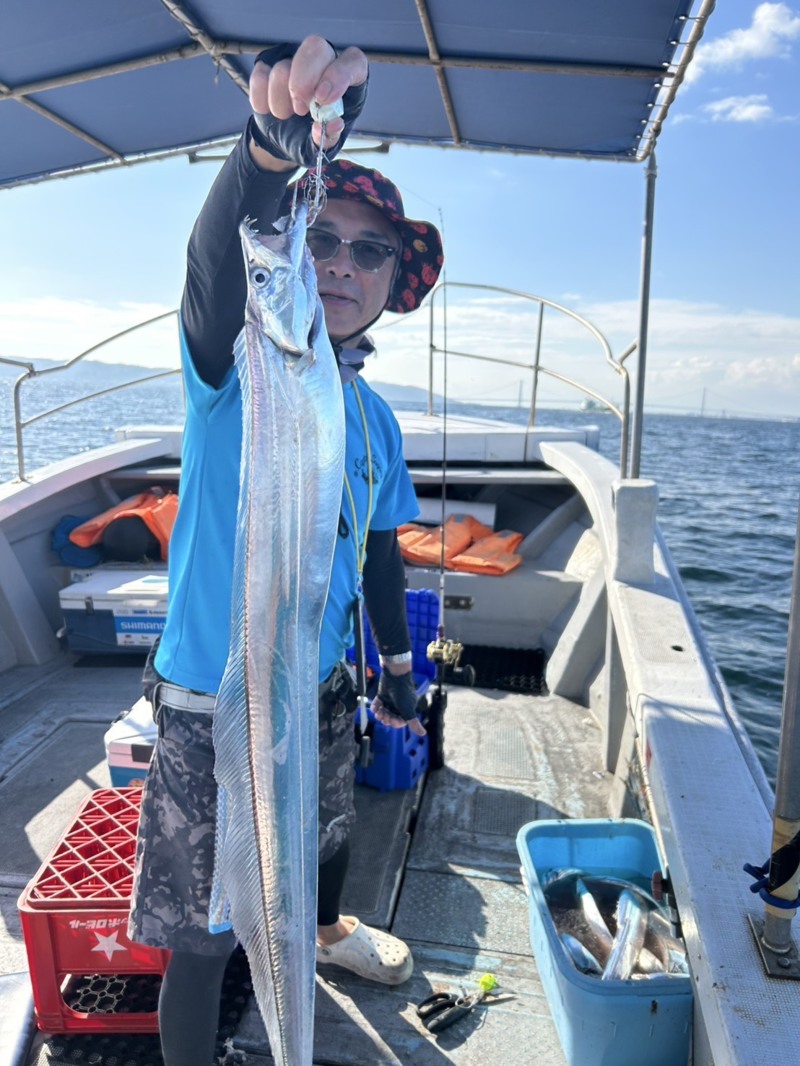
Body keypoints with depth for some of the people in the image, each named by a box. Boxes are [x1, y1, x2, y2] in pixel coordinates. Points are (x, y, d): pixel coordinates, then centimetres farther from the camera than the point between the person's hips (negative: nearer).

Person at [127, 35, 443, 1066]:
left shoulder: (373, 416, 3)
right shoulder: (236, 364, -14)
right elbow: (213, 260, -37)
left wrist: (396, 666, 17)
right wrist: (273, 145, -56)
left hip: (320, 688, 6)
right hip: (211, 704, -6)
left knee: (326, 833, 30)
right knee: (203, 930, 8)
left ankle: (326, 929, 63)